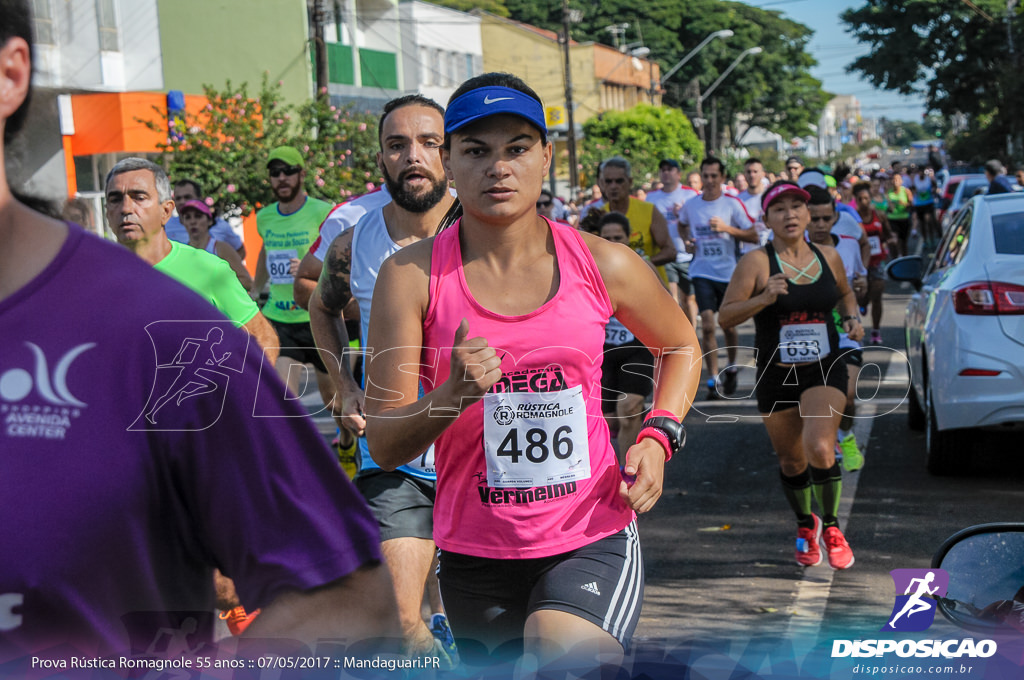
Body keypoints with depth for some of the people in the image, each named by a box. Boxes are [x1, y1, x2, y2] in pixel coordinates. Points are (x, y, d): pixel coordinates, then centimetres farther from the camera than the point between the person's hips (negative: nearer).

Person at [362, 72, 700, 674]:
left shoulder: (602, 264, -2)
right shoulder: (411, 276, -6)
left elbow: (681, 346, 18)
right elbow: (384, 447, -8)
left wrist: (658, 437, 1)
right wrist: (453, 396, -26)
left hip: (594, 539, -1)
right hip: (475, 553, 2)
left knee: (565, 653, -30)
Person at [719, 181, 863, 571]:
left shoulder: (828, 257, 5)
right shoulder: (756, 262, -7)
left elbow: (844, 293, 25)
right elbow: (725, 316, -10)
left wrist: (852, 318, 5)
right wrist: (764, 299, -25)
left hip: (825, 371, 0)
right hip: (776, 377, 0)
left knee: (819, 449, -21)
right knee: (791, 461, 11)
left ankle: (831, 528, 1)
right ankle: (805, 526, 40)